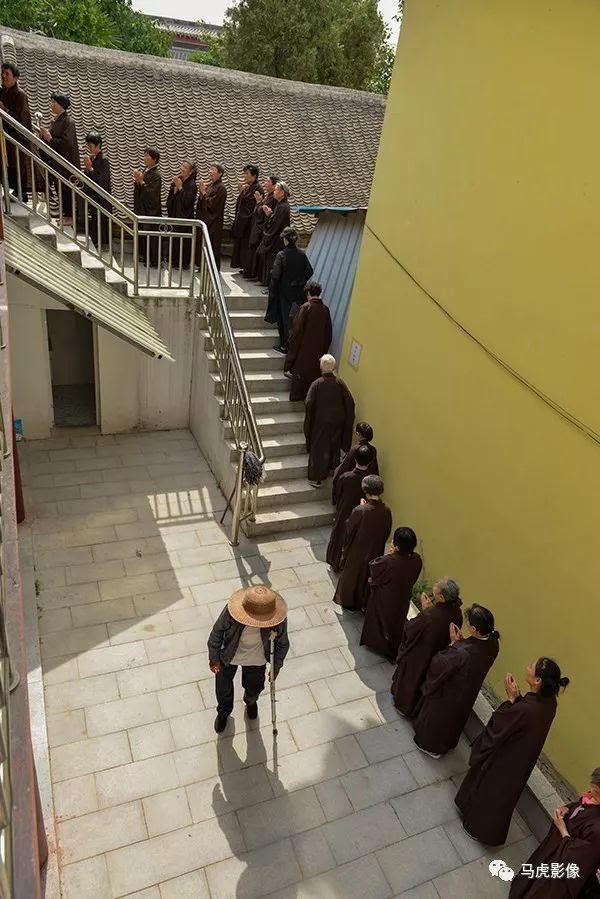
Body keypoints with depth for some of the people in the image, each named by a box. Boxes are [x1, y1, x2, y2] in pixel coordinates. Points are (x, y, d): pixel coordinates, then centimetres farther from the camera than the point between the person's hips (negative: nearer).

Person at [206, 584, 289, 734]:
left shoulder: (278, 620, -35)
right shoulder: (231, 611, -39)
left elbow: (282, 643, -13)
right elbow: (217, 631, -18)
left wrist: (277, 665, -1)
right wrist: (214, 657, -7)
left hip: (256, 660, 1)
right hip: (229, 656, -1)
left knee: (254, 687, 25)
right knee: (223, 687, 23)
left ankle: (250, 701, 64)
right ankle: (223, 712, 58)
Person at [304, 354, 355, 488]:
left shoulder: (317, 383, -14)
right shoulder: (340, 382, -7)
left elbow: (309, 403, -19)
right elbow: (350, 402, -8)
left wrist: (309, 421, -3)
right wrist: (347, 419, 4)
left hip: (321, 421, -3)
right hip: (338, 420, 3)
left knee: (319, 448, 7)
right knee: (334, 445, 23)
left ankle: (316, 478, 10)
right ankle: (331, 468, 40)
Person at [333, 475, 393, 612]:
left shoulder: (359, 511, -30)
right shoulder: (386, 511, -16)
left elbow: (349, 530, -15)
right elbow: (387, 532, -2)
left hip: (357, 552, -3)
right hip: (375, 552, 4)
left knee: (351, 575, 21)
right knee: (369, 577, 24)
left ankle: (348, 602, 39)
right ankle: (364, 604, 40)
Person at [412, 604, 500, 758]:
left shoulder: (462, 653, -45)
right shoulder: (493, 643, -23)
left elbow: (439, 664, -28)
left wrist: (454, 643, -21)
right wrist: (461, 641, -16)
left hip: (448, 693, -6)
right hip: (468, 693, 6)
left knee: (438, 717, 25)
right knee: (455, 717, 33)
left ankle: (431, 746, 50)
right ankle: (447, 744, 59)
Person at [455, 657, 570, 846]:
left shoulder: (525, 709, -42)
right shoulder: (549, 702, -17)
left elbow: (498, 726, -27)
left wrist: (511, 698, -24)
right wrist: (518, 697, -18)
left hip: (505, 759, -7)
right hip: (522, 758, 7)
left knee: (488, 791, 22)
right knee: (504, 793, 31)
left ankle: (478, 827, 46)